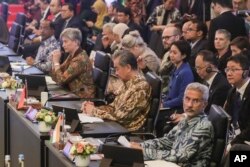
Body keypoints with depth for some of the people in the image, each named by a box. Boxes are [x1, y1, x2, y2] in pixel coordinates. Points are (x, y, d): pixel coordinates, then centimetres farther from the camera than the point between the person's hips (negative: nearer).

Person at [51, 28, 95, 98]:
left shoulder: (80, 59, -20)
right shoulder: (71, 56, 6)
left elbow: (61, 80, -18)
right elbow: (55, 78, 9)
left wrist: (56, 62, -9)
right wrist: (54, 60, -4)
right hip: (73, 93, 8)